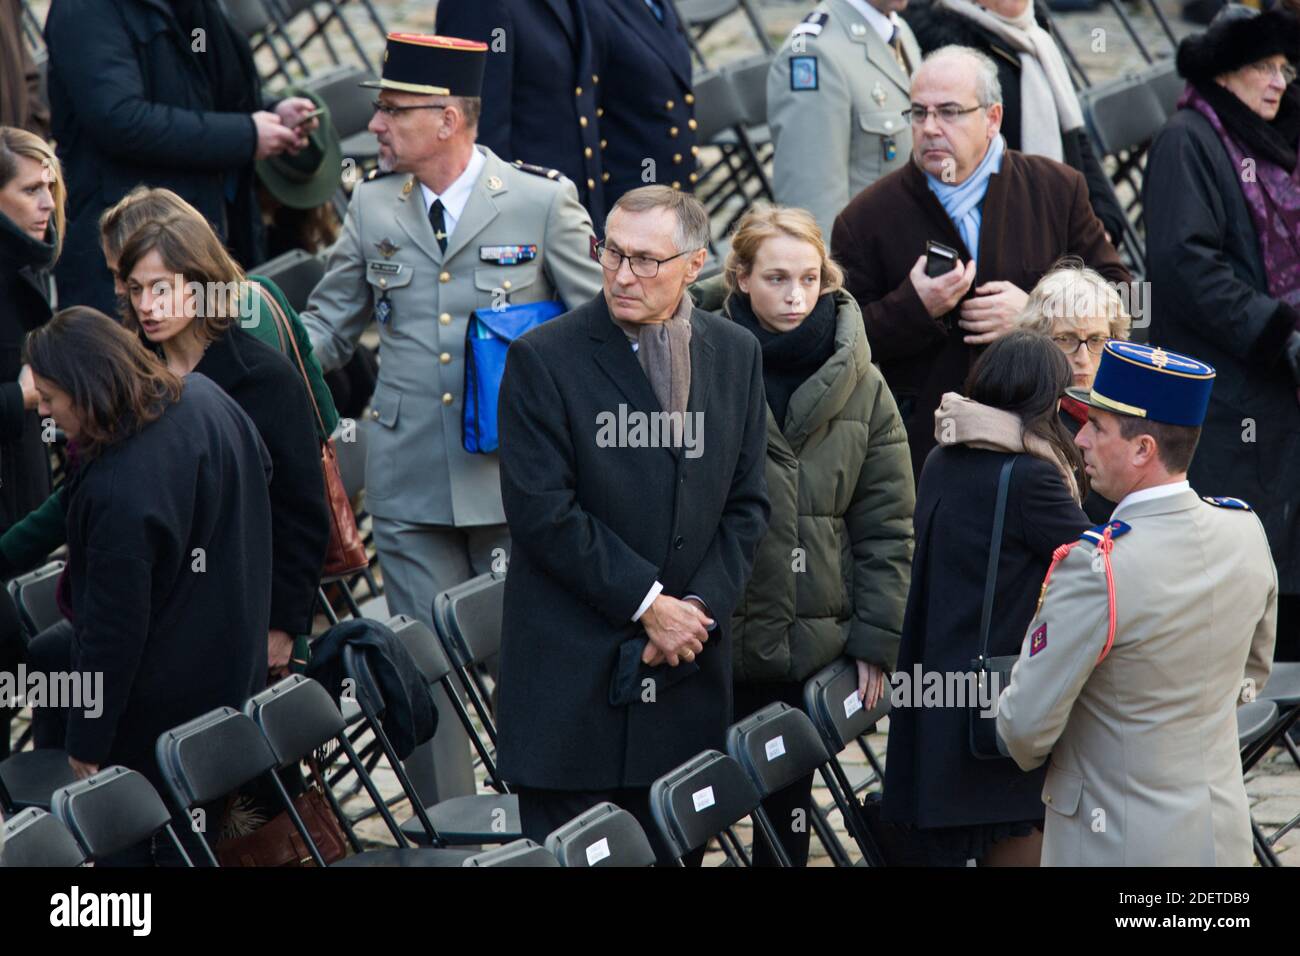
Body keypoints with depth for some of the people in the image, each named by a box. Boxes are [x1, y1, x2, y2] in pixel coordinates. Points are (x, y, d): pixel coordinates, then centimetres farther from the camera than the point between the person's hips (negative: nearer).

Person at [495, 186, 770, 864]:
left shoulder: (736, 355, 9)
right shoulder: (543, 358, -6)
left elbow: (745, 504, 10)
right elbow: (542, 513, -11)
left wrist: (701, 608, -4)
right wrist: (646, 603, -12)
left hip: (687, 675, 4)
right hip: (572, 674, -4)